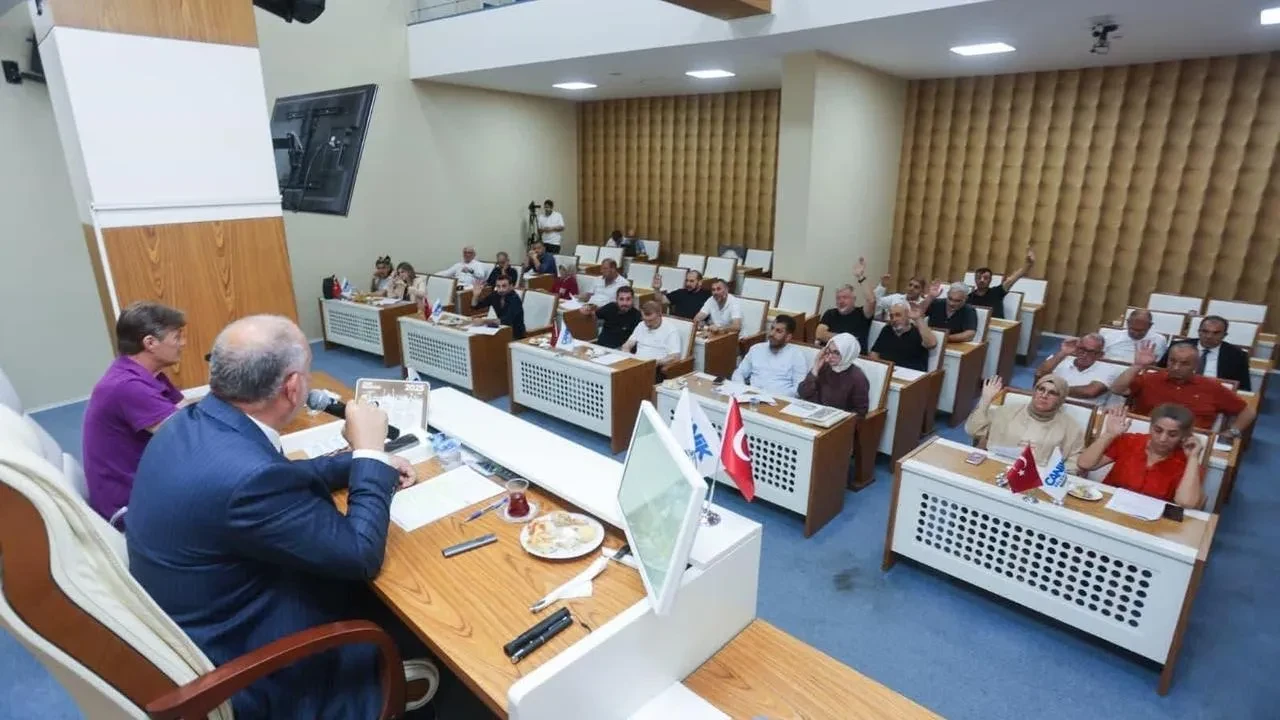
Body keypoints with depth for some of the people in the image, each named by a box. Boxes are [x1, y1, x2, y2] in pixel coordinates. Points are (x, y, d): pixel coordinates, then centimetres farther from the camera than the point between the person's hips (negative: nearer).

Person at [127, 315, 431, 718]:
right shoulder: (247, 475, -36)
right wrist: (370, 451, -18)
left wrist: (363, 465, 4)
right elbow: (362, 556, -26)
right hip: (236, 661, -8)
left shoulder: (195, 422, -8)